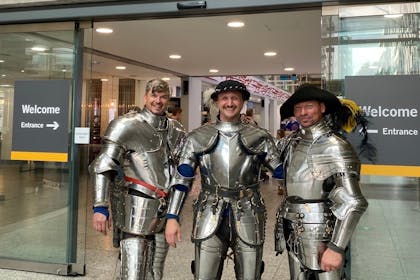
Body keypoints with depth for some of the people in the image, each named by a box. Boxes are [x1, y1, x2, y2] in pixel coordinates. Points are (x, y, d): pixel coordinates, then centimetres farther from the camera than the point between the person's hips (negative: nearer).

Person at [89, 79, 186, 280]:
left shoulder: (175, 129, 10)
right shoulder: (127, 125, -8)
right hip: (136, 210, -6)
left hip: (164, 211, 6)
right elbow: (102, 167, -13)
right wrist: (100, 207, -20)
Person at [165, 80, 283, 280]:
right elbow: (181, 179, 3)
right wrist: (172, 217, -2)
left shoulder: (259, 138, 2)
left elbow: (282, 173, 8)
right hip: (210, 218, 0)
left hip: (247, 218, 0)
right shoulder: (198, 138, 3)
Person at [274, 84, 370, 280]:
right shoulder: (292, 141, 5)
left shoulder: (335, 147, -15)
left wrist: (336, 248, -22)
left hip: (320, 233, -6)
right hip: (294, 232, 6)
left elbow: (352, 203, -19)